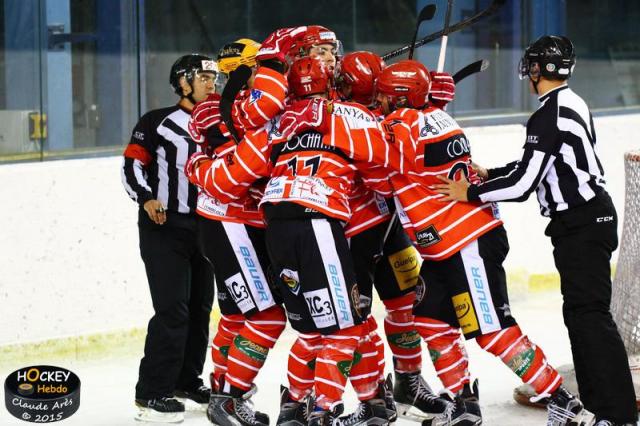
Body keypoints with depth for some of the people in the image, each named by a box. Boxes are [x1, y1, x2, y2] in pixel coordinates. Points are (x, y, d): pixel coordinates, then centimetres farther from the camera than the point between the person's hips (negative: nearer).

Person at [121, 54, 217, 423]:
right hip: (164, 227, -7)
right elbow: (132, 164, -6)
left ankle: (187, 379, 24)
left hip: (205, 227, 7)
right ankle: (153, 393, -10)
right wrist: (147, 198, -20)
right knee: (172, 308, -14)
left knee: (200, 306, 10)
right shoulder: (157, 123, -3)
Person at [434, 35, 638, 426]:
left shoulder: (548, 117, -18)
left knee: (589, 313, -12)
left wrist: (470, 193, -10)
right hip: (589, 216, 10)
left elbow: (522, 184, -20)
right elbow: (538, 167, 21)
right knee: (579, 310, 15)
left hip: (581, 224, -10)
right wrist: (488, 175, 21)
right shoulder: (572, 104, 12)